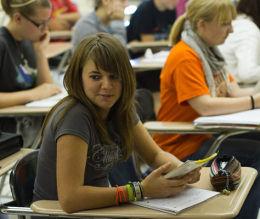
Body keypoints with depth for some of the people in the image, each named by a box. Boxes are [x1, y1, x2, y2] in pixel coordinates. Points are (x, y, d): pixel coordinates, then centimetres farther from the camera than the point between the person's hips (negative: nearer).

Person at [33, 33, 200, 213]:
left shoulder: (120, 109, -2)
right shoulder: (75, 116, -23)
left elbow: (156, 155, 6)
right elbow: (69, 198, -30)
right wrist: (141, 190, -29)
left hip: (99, 208, 7)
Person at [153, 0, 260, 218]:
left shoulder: (208, 51, 10)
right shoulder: (185, 57, -18)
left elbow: (235, 92, 4)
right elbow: (205, 106, -27)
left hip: (206, 135, 9)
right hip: (183, 146, -9)